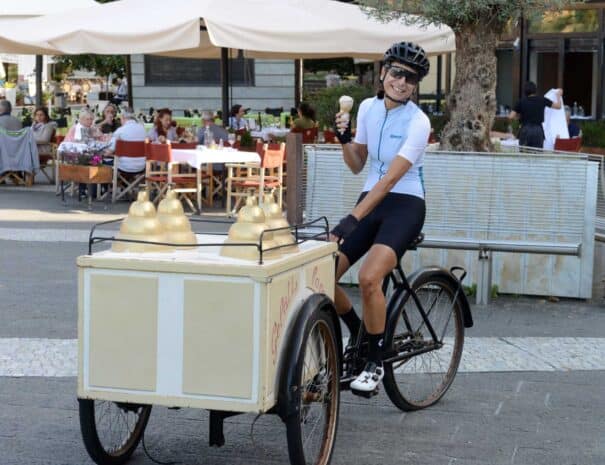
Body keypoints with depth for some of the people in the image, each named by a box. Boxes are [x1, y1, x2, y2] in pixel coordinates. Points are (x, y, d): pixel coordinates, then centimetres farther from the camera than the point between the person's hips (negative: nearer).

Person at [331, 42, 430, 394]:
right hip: (370, 200, 6)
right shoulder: (368, 107, 6)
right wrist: (344, 139, -7)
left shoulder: (417, 121, -14)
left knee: (369, 277, -29)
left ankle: (375, 363, -10)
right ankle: (360, 335, 16)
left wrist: (353, 219, -30)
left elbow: (390, 179, -23)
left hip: (405, 205, -6)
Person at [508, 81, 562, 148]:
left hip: (525, 130, -1)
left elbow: (511, 117, -2)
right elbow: (558, 106, 14)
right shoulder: (542, 100, 2)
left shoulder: (521, 102, 0)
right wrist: (558, 95, 32)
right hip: (538, 130, 1)